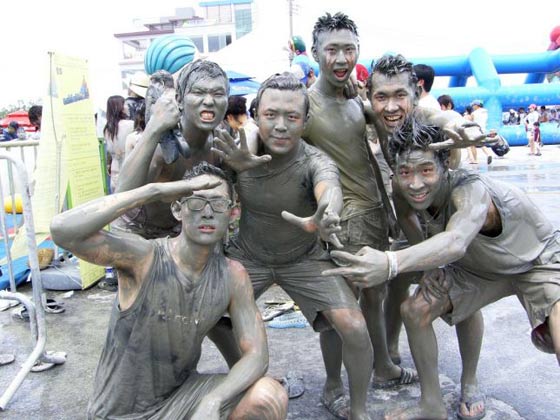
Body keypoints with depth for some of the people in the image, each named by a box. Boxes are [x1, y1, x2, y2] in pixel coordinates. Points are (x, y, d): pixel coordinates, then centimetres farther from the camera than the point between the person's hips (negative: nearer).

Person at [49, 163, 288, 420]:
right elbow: (63, 230, -38)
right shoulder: (144, 257, -23)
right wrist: (155, 190, -40)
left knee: (270, 397, -19)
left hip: (180, 394, 3)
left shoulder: (232, 276, -12)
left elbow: (256, 354, -12)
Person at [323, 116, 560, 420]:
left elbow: (455, 242, -59)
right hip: (479, 267, 6)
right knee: (415, 310, -1)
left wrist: (391, 263, -75)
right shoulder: (404, 193, -20)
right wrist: (428, 262, -15)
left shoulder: (471, 190, -39)